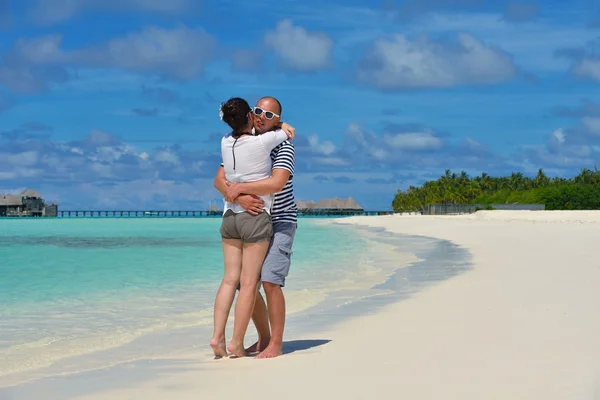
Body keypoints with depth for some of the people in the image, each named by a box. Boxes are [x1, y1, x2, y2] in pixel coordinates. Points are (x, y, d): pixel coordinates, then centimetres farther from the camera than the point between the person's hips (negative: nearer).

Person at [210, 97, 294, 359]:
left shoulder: (226, 143, 2)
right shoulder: (263, 142, -12)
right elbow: (290, 133, 6)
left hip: (230, 216, 5)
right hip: (256, 217, -5)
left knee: (230, 279, 8)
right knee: (249, 283, -1)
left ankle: (218, 336, 0)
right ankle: (236, 343, -1)